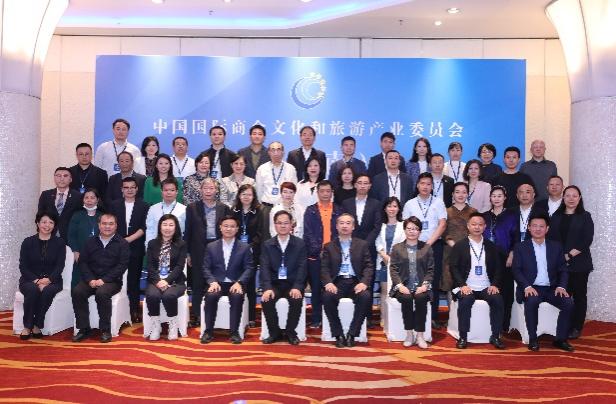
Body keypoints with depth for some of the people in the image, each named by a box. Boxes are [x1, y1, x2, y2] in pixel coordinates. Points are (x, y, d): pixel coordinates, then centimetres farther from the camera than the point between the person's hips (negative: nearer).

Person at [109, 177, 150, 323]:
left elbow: (144, 227, -4)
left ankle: (134, 310, 11)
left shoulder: (144, 206, 3)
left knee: (134, 280, 2)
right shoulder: (114, 205, 9)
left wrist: (129, 239, -12)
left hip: (136, 249, -1)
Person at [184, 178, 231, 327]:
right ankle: (195, 315, 15)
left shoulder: (224, 208, 6)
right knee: (198, 283, 6)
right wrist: (187, 253, 0)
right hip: (199, 250, 0)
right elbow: (188, 231, 4)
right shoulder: (192, 208, 4)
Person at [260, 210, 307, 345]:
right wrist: (267, 288, -23)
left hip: (292, 283, -1)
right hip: (275, 283, 1)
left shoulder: (300, 243, 2)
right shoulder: (267, 244, 5)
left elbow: (302, 267, -6)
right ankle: (275, 332, -4)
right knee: (266, 300, -26)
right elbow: (265, 268, -6)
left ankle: (290, 332, -6)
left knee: (296, 300, -30)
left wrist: (297, 287, -23)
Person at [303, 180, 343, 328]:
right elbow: (308, 233, 0)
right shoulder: (310, 210, 7)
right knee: (316, 287, 4)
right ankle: (316, 319, 13)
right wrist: (318, 249, -11)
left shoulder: (339, 210, 10)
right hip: (315, 256, 0)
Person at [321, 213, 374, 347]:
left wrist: (364, 282, -13)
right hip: (337, 282, 0)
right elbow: (324, 268, 4)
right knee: (327, 296, -32)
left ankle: (352, 334, -17)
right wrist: (328, 283, -16)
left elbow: (368, 266, 5)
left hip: (355, 282, 0)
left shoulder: (362, 245, 13)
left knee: (366, 296, -31)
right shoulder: (328, 246, 12)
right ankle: (338, 335, -16)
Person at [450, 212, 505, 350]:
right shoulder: (459, 246, 5)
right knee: (465, 301, -31)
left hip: (486, 287, 2)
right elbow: (454, 267, -1)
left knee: (498, 300, -26)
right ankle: (463, 337, -18)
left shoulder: (491, 246, 13)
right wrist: (462, 285, -15)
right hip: (466, 287, -2)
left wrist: (495, 285, -5)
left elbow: (498, 268, 12)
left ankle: (495, 337, -12)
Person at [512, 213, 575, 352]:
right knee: (532, 301, -34)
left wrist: (561, 286, -9)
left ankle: (560, 339, -7)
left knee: (569, 303, -23)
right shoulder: (520, 247, 5)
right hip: (531, 288, -3)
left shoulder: (556, 246, 13)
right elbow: (516, 270, -3)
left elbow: (563, 270, 9)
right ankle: (533, 339, -20)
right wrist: (527, 286, -19)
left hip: (551, 288, 3)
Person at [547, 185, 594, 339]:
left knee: (579, 295, 4)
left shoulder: (585, 216, 1)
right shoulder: (556, 216, 10)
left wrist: (569, 255, -14)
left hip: (579, 263, -2)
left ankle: (576, 328, 14)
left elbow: (587, 241, -7)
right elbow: (550, 237, 7)